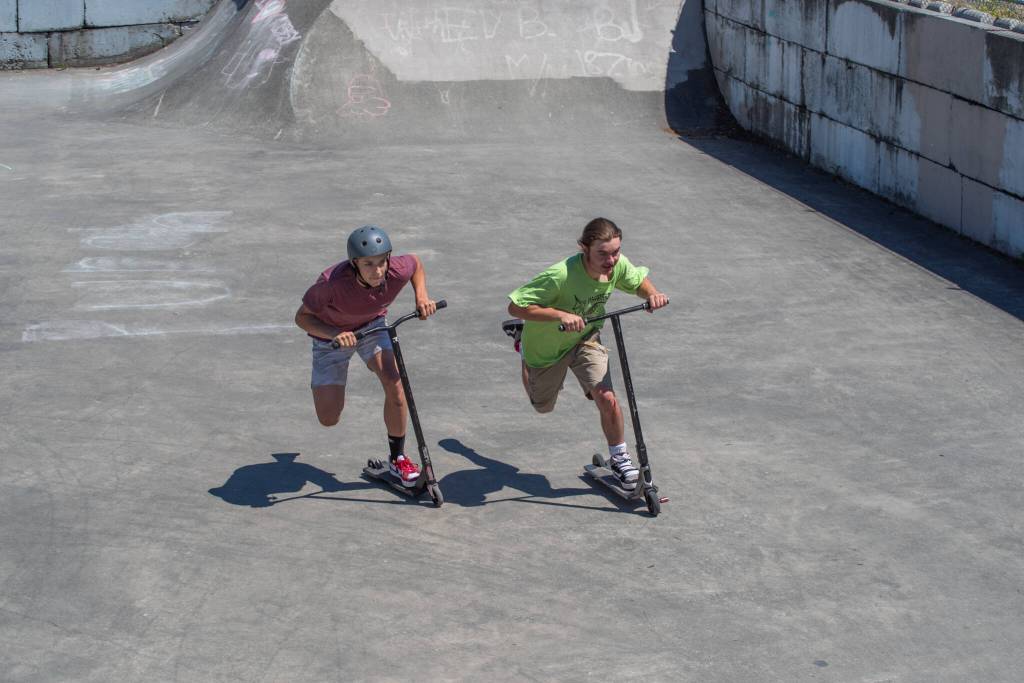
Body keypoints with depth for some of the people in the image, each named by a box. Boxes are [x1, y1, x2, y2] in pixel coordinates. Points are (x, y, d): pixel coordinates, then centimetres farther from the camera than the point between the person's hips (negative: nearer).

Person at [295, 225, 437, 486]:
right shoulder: (333, 283, -39)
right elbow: (302, 317, -25)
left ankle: (398, 459, -3)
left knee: (393, 382, -23)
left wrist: (422, 296, -19)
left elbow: (415, 263, -4)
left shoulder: (397, 271, -30)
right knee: (329, 419, -3)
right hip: (332, 334, -2)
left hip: (372, 325, 2)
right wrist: (335, 334, -40)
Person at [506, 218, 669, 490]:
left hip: (585, 339, 3)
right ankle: (524, 348, 51)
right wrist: (559, 315, -50)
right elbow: (515, 306, -39)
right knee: (543, 406, 23)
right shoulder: (561, 275, -41)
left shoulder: (618, 265, -24)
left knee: (607, 399, -18)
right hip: (546, 345, -2)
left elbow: (638, 280, 0)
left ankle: (619, 457, 7)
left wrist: (652, 294, -23)